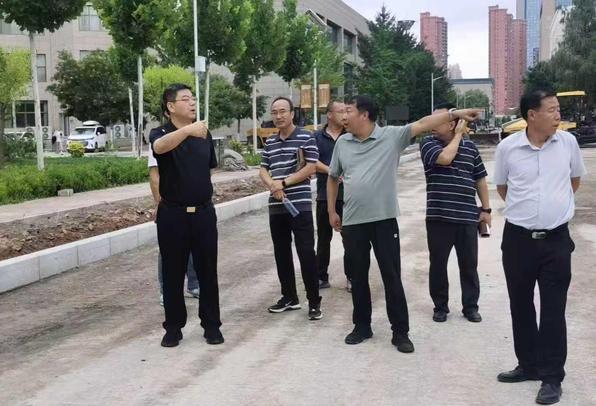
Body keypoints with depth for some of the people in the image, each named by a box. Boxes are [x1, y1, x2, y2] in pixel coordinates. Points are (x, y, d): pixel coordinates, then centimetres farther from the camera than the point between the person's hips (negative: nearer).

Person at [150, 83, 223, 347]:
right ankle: (173, 328, 19)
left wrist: (205, 196, 14)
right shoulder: (160, 133, -7)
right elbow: (160, 147, -32)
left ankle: (212, 325, 19)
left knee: (207, 271, 7)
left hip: (204, 212, 3)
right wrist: (187, 130, -49)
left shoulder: (204, 134, 8)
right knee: (173, 273, 6)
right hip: (173, 214, -3)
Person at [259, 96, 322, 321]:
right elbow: (263, 170, 14)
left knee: (306, 253, -6)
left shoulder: (305, 138, -4)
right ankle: (289, 297, 23)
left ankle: (314, 302, 2)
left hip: (300, 205, -6)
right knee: (281, 253, 11)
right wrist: (272, 185, -8)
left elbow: (310, 168, -10)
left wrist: (284, 182, -13)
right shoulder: (270, 142, 14)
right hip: (276, 206, 6)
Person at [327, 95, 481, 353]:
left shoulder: (391, 136, -4)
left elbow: (423, 124, -12)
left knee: (392, 277, 3)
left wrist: (455, 114, -20)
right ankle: (362, 326, 27)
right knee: (357, 277, 12)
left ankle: (400, 332, 13)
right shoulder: (342, 143, 6)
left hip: (384, 220, -3)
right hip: (353, 222, 3)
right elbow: (333, 178, 16)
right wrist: (331, 211, 16)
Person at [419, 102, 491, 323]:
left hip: (467, 217, 2)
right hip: (439, 217, -2)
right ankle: (440, 306, 21)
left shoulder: (470, 147, 7)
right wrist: (458, 135, -10)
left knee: (469, 264, 9)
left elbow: (480, 179, 13)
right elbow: (444, 158, -22)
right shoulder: (428, 143, -2)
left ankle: (470, 306, 22)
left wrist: (485, 209, 10)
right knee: (438, 264, 7)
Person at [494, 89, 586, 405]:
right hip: (518, 238, 1)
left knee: (553, 310, 3)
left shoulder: (568, 142, -4)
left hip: (556, 239, 0)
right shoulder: (508, 147, -7)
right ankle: (529, 365, 29)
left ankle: (552, 377, 13)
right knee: (520, 305, 12)